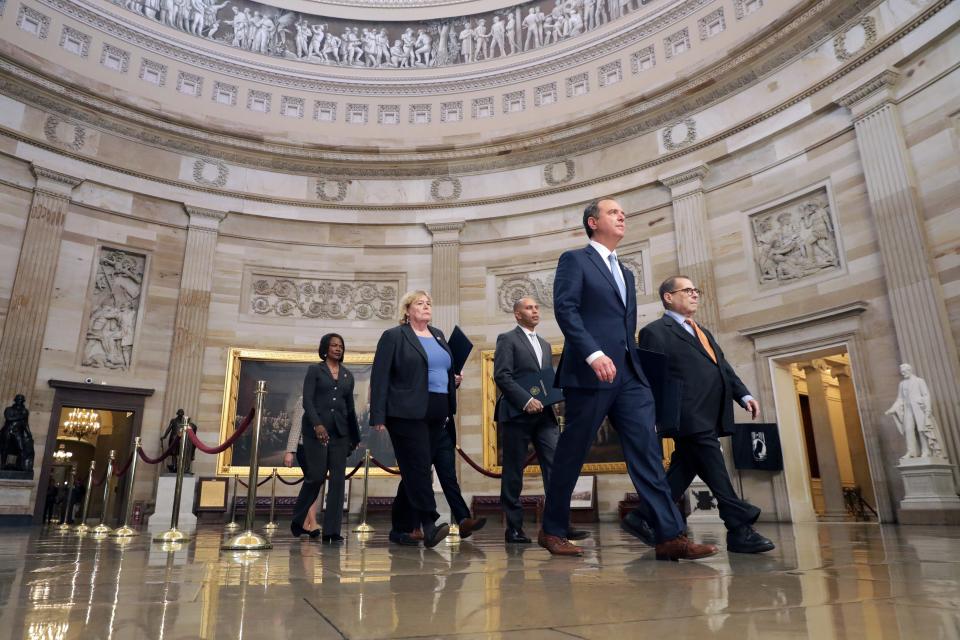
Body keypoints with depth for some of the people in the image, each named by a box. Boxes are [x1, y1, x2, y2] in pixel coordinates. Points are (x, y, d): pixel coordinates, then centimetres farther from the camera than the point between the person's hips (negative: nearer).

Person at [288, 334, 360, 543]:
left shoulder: (348, 375, 16)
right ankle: (297, 521, 19)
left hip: (340, 431, 4)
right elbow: (307, 400, -6)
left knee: (338, 479, -4)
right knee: (316, 476, -5)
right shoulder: (315, 370, 4)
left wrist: (355, 437, 16)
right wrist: (317, 424, -20)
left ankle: (332, 530, -1)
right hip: (316, 429, -4)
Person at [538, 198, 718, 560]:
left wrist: (634, 365, 16)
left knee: (647, 452, -3)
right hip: (590, 373, -7)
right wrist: (594, 354, -23)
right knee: (571, 455, 1)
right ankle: (552, 531, 16)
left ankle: (670, 536, -4)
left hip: (629, 375, 7)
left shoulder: (626, 273, 25)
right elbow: (565, 309, -12)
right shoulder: (574, 260, 2)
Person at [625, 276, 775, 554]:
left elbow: (724, 367, 24)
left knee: (682, 471, 7)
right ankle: (740, 530, 2)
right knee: (717, 476, -6)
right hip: (689, 417, -8)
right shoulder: (655, 332, 1)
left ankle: (643, 519, 16)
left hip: (709, 420, 8)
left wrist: (743, 395, 8)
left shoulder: (703, 333, 29)